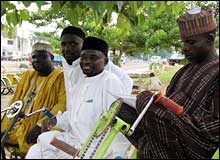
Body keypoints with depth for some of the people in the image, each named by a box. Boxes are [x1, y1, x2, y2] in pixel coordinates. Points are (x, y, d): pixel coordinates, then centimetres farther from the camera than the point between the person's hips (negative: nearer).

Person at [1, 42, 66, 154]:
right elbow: (14, 100, 22)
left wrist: (40, 125, -25)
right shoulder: (27, 75, 21)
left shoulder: (60, 76, -2)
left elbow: (62, 104, -15)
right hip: (14, 125, 6)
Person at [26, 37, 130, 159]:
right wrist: (56, 120, 7)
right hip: (73, 138, 8)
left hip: (93, 148, -8)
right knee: (35, 152, 3)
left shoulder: (111, 82, -18)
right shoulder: (81, 78, 11)